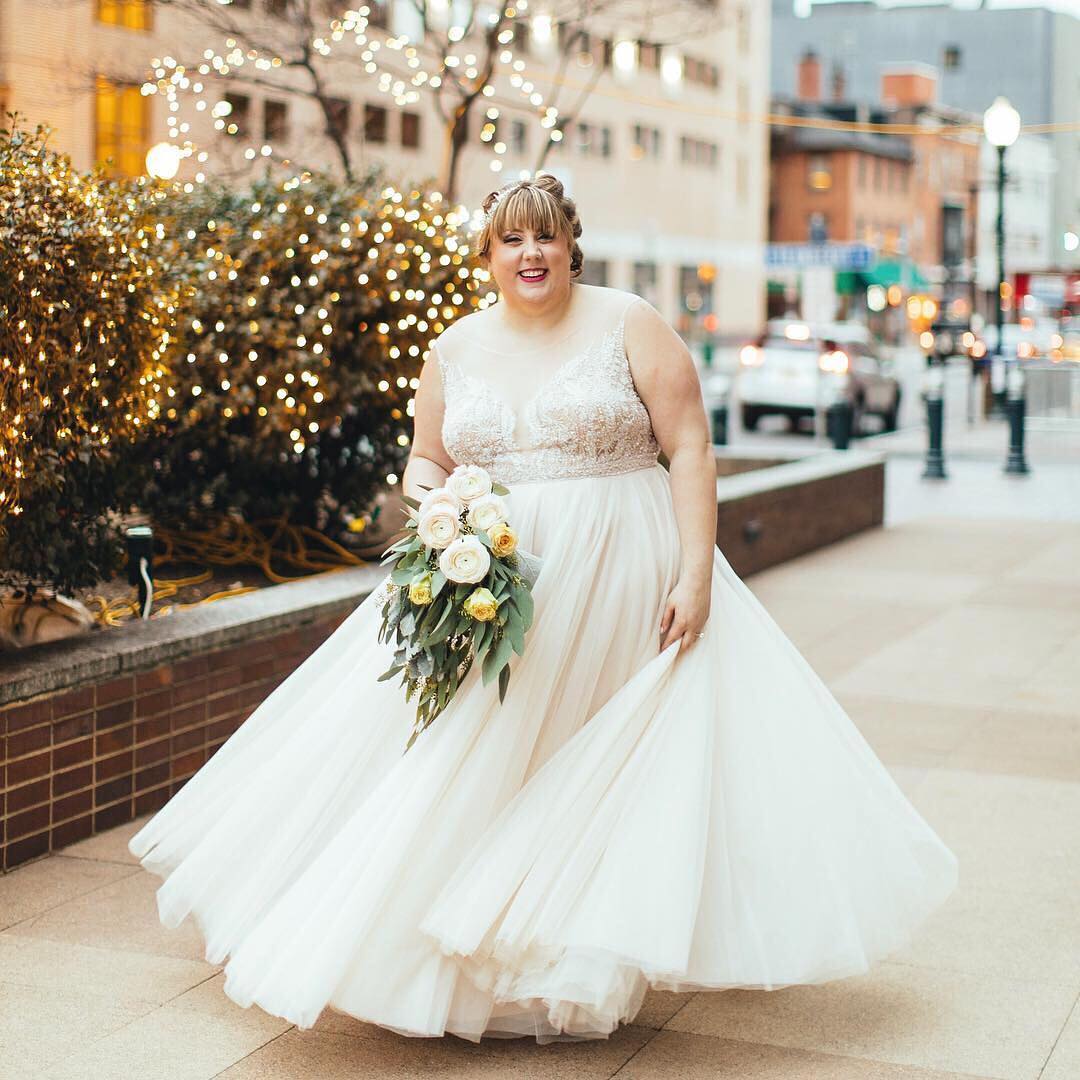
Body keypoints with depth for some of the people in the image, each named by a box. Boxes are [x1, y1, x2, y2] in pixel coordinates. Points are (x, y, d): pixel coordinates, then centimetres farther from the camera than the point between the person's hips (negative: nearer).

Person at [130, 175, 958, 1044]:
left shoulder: (628, 326, -2)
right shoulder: (456, 349, 8)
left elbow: (689, 449, -6)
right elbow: (425, 460, 17)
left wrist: (695, 572, -14)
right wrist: (427, 491, -8)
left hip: (617, 588, -3)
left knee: (604, 771, 0)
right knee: (478, 768, 3)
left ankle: (589, 973, 13)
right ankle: (455, 955, 17)